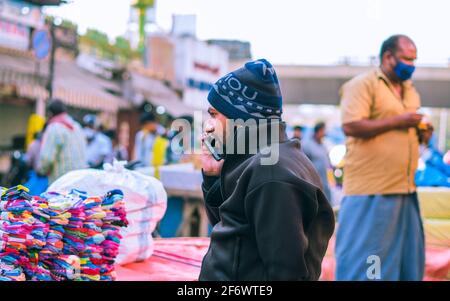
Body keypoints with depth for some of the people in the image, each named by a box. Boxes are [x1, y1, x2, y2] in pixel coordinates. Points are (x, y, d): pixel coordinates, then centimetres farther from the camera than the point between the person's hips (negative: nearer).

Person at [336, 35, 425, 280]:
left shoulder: (410, 90, 19)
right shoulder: (363, 84, -7)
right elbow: (351, 126, -19)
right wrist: (398, 121, -16)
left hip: (405, 189, 8)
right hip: (371, 189, -8)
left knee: (406, 256, 11)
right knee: (363, 258, -3)